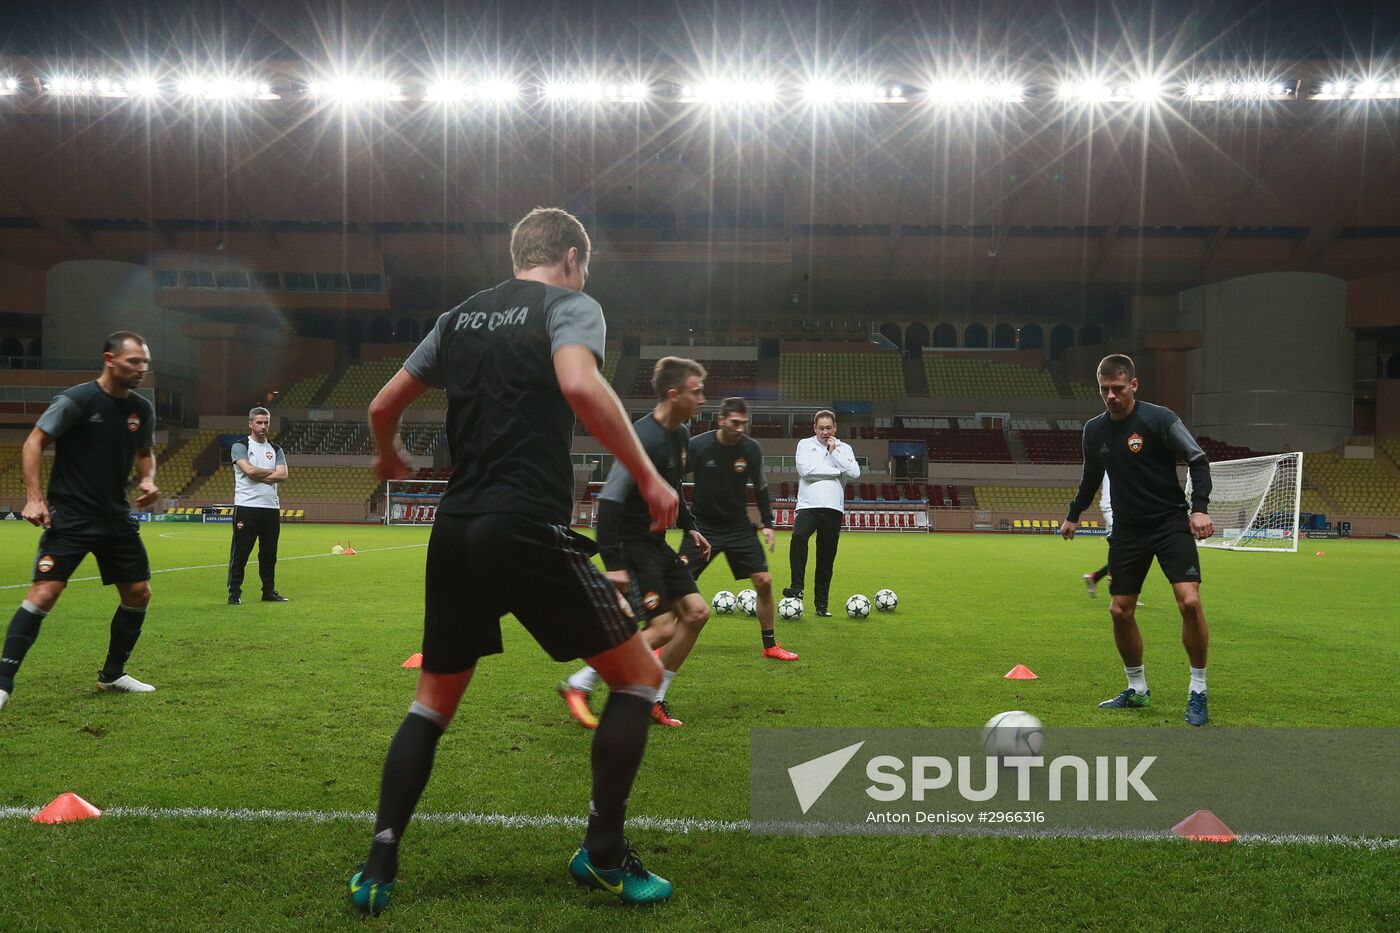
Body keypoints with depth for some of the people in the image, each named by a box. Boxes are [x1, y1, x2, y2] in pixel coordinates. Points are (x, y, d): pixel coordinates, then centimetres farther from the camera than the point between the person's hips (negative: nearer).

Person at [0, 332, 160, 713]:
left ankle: (112, 674, 23)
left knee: (138, 593, 7)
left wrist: (147, 480, -1)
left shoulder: (142, 409, 5)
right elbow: (34, 442, -9)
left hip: (117, 517, 6)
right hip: (69, 517, -6)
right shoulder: (76, 400, -12)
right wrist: (34, 497, -18)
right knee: (45, 591, -16)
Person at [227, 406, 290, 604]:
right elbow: (249, 470, -15)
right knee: (240, 553, -2)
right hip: (246, 506, -4)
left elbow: (283, 475, 0)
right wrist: (272, 471, -1)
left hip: (271, 507, 5)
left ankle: (269, 592, 18)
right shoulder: (240, 446, 2)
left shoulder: (275, 449, 15)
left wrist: (258, 476, -9)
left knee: (269, 554, 9)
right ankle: (234, 593, 4)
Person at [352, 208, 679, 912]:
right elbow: (578, 384, -21)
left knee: (434, 700, 20)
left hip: (455, 531, 7)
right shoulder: (571, 304, 1)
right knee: (639, 676, 9)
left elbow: (383, 406, 20)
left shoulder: (459, 317, 18)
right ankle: (602, 854, 12)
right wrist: (647, 476, -16)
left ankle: (378, 869, 16)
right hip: (530, 529, -6)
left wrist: (389, 459, 41)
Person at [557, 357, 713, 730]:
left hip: (655, 542, 10)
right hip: (630, 544, -10)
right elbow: (609, 500, -26)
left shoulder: (680, 435, 7)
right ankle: (578, 686, 0)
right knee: (662, 628, -13)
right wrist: (613, 563, -29)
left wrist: (689, 527, 20)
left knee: (696, 612, 6)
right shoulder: (643, 437, -23)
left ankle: (653, 699, 16)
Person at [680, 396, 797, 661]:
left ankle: (770, 646, 12)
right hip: (702, 526, -2)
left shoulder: (751, 449, -8)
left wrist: (767, 524, 2)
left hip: (739, 526, 2)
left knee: (764, 581, -4)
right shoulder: (697, 445, -16)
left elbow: (760, 488, 6)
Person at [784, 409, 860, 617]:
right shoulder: (805, 444, 9)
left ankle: (822, 603, 14)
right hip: (808, 505, -2)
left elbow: (855, 473, -2)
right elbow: (806, 470, -9)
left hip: (833, 508, 3)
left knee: (827, 557, 5)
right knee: (798, 536, -32)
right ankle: (797, 588, -30)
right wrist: (836, 471, -2)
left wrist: (834, 452, -2)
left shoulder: (844, 448, 15)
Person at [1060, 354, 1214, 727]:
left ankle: (1198, 690, -1)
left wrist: (1200, 508, -20)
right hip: (1127, 529, 5)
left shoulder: (1159, 419, -11)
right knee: (1120, 611, 4)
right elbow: (1091, 477, 22)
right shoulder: (1094, 430, 5)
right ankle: (1137, 689, 23)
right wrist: (1073, 514, 28)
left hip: (1170, 523, -5)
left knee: (1189, 601, -19)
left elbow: (1198, 461, -9)